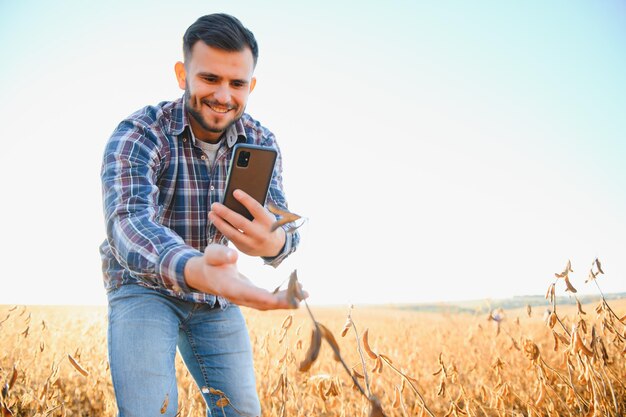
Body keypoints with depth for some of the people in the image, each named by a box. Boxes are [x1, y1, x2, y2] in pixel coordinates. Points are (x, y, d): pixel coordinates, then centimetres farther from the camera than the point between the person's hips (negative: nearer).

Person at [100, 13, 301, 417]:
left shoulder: (262, 144, -9)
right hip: (146, 287, -4)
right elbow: (128, 219, -40)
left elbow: (284, 226, -21)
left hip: (217, 297, 4)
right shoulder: (138, 134, -23)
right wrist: (194, 270, -62)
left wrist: (273, 241, -49)